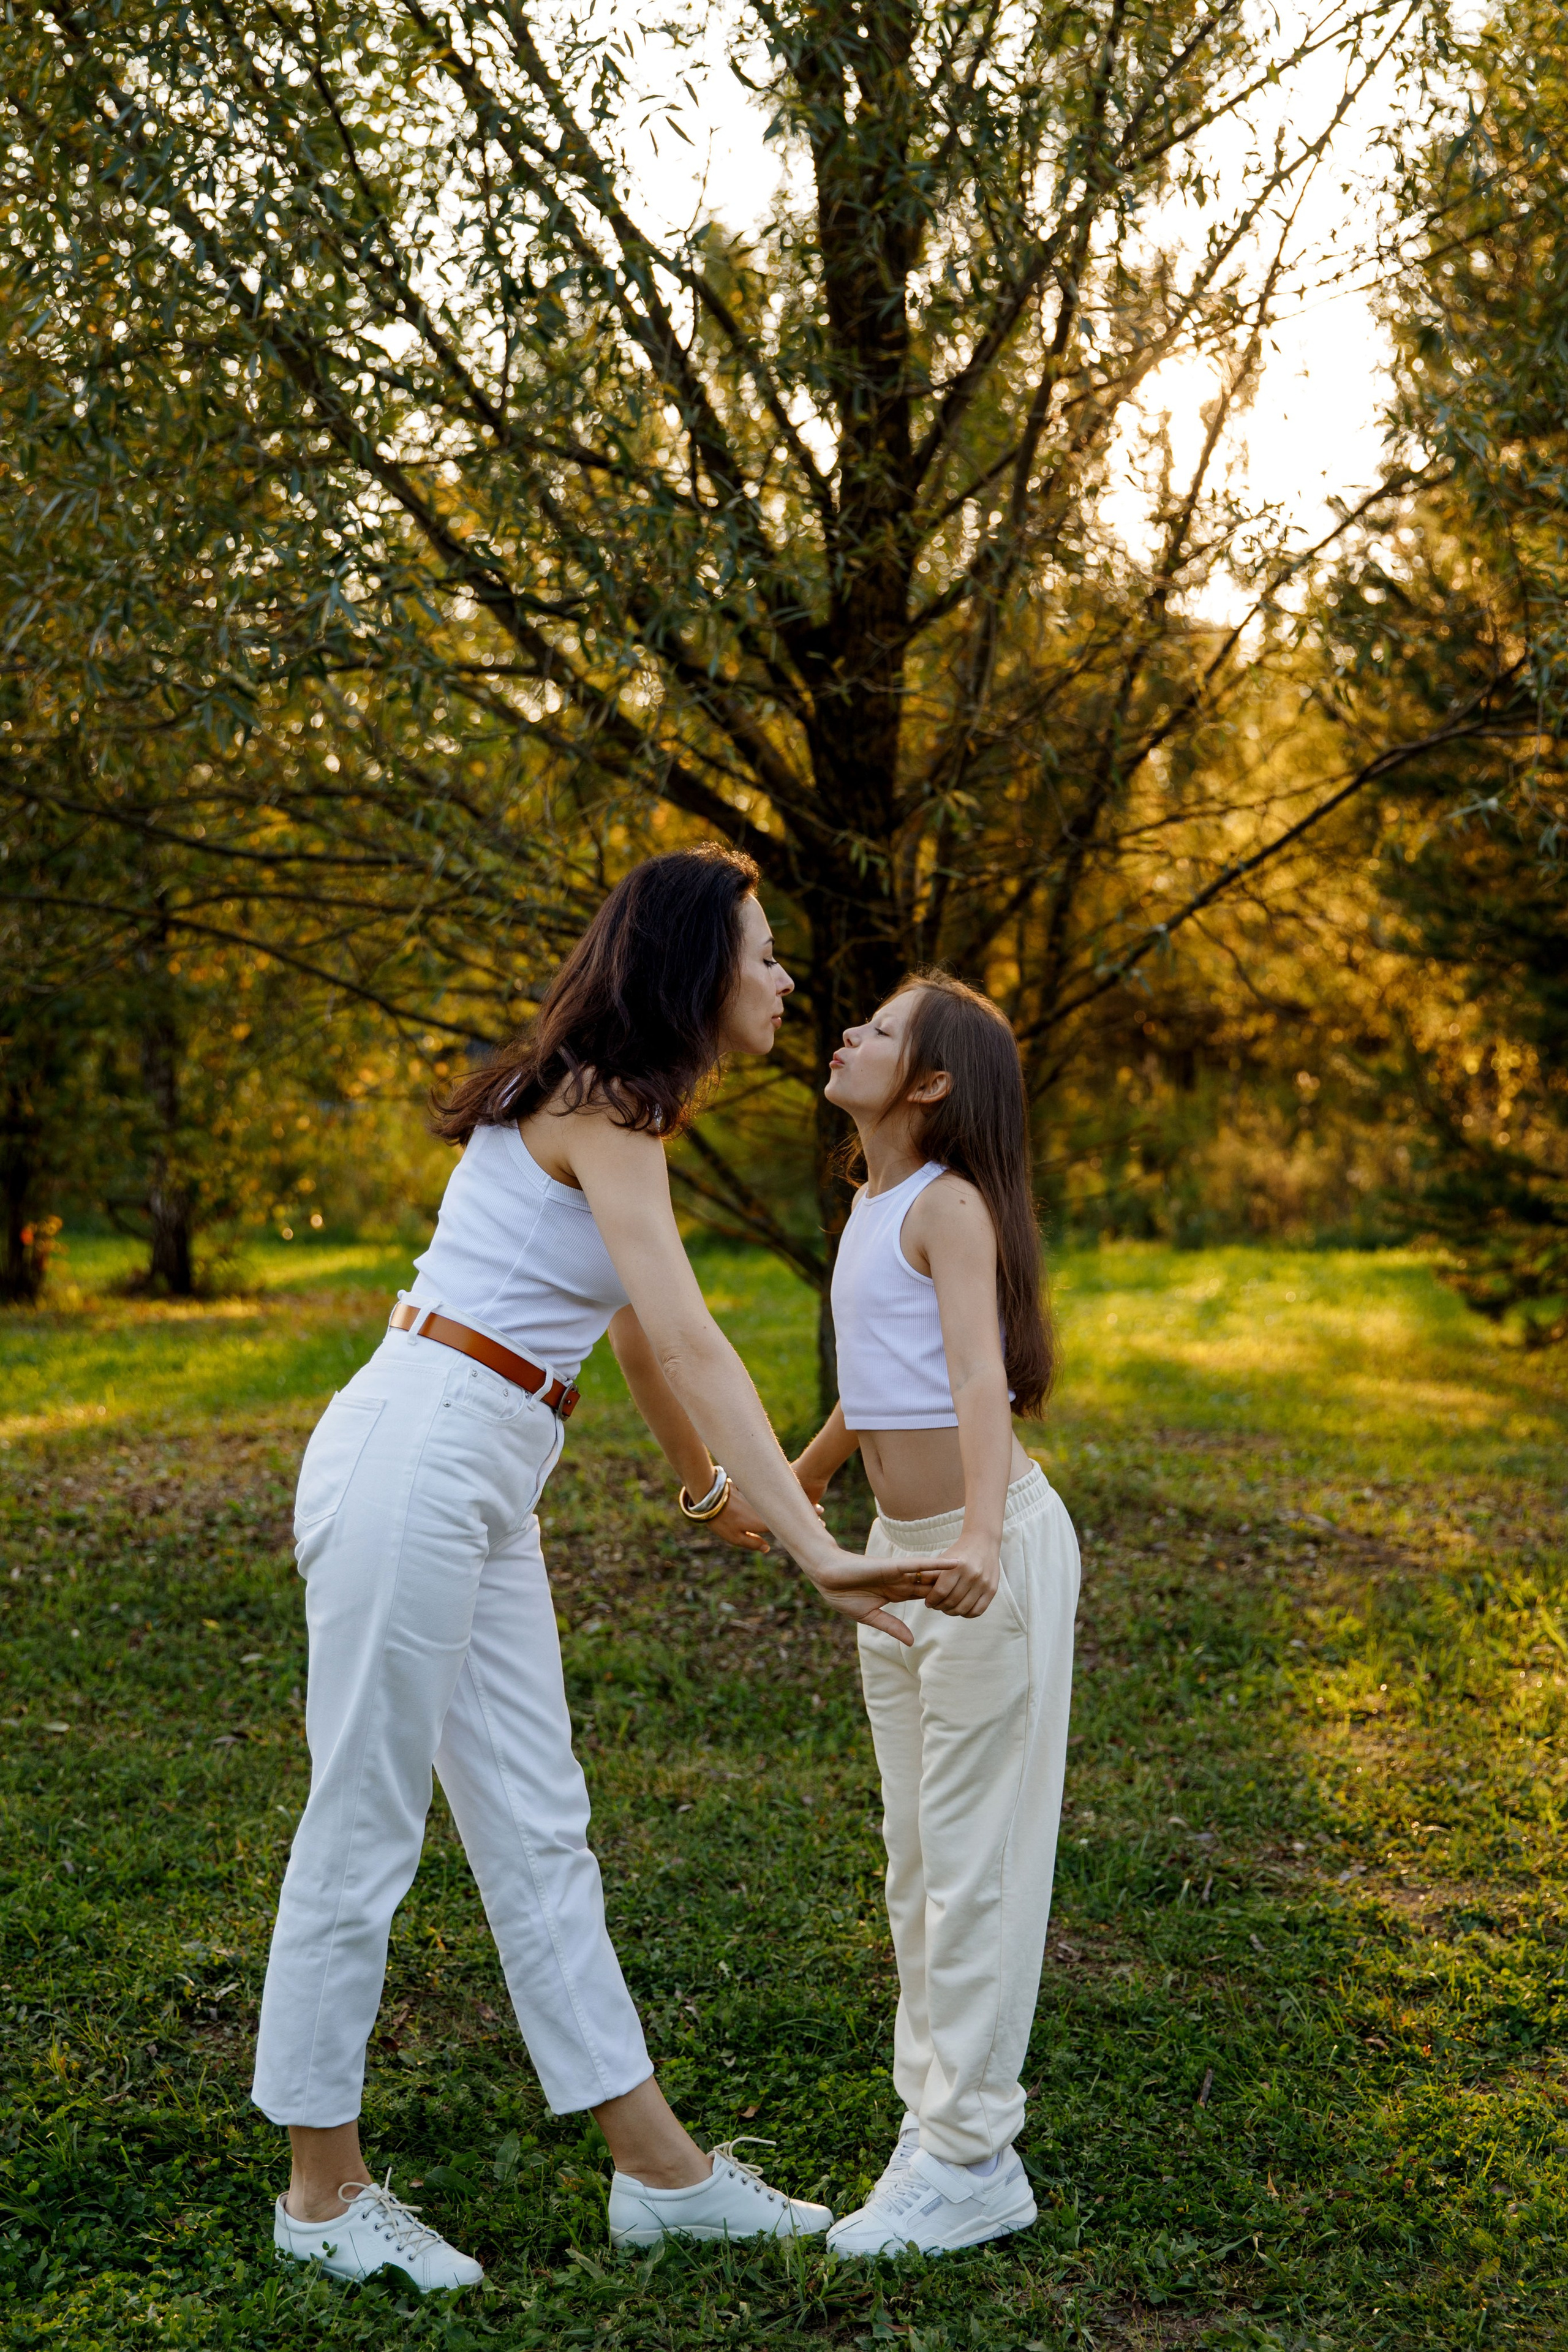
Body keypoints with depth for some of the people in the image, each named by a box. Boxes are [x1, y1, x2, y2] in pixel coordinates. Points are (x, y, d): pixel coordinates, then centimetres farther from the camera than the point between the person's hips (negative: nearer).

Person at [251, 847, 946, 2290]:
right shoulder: (597, 1110, -14)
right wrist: (817, 1552, -29)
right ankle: (323, 2194, 15)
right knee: (364, 1826, 1)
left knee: (538, 1829, 10)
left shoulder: (617, 1109, 16)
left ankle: (660, 2171, 16)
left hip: (484, 1485, 10)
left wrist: (711, 1480, 44)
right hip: (413, 1456, -10)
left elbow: (640, 1320, 31)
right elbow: (689, 1342, -25)